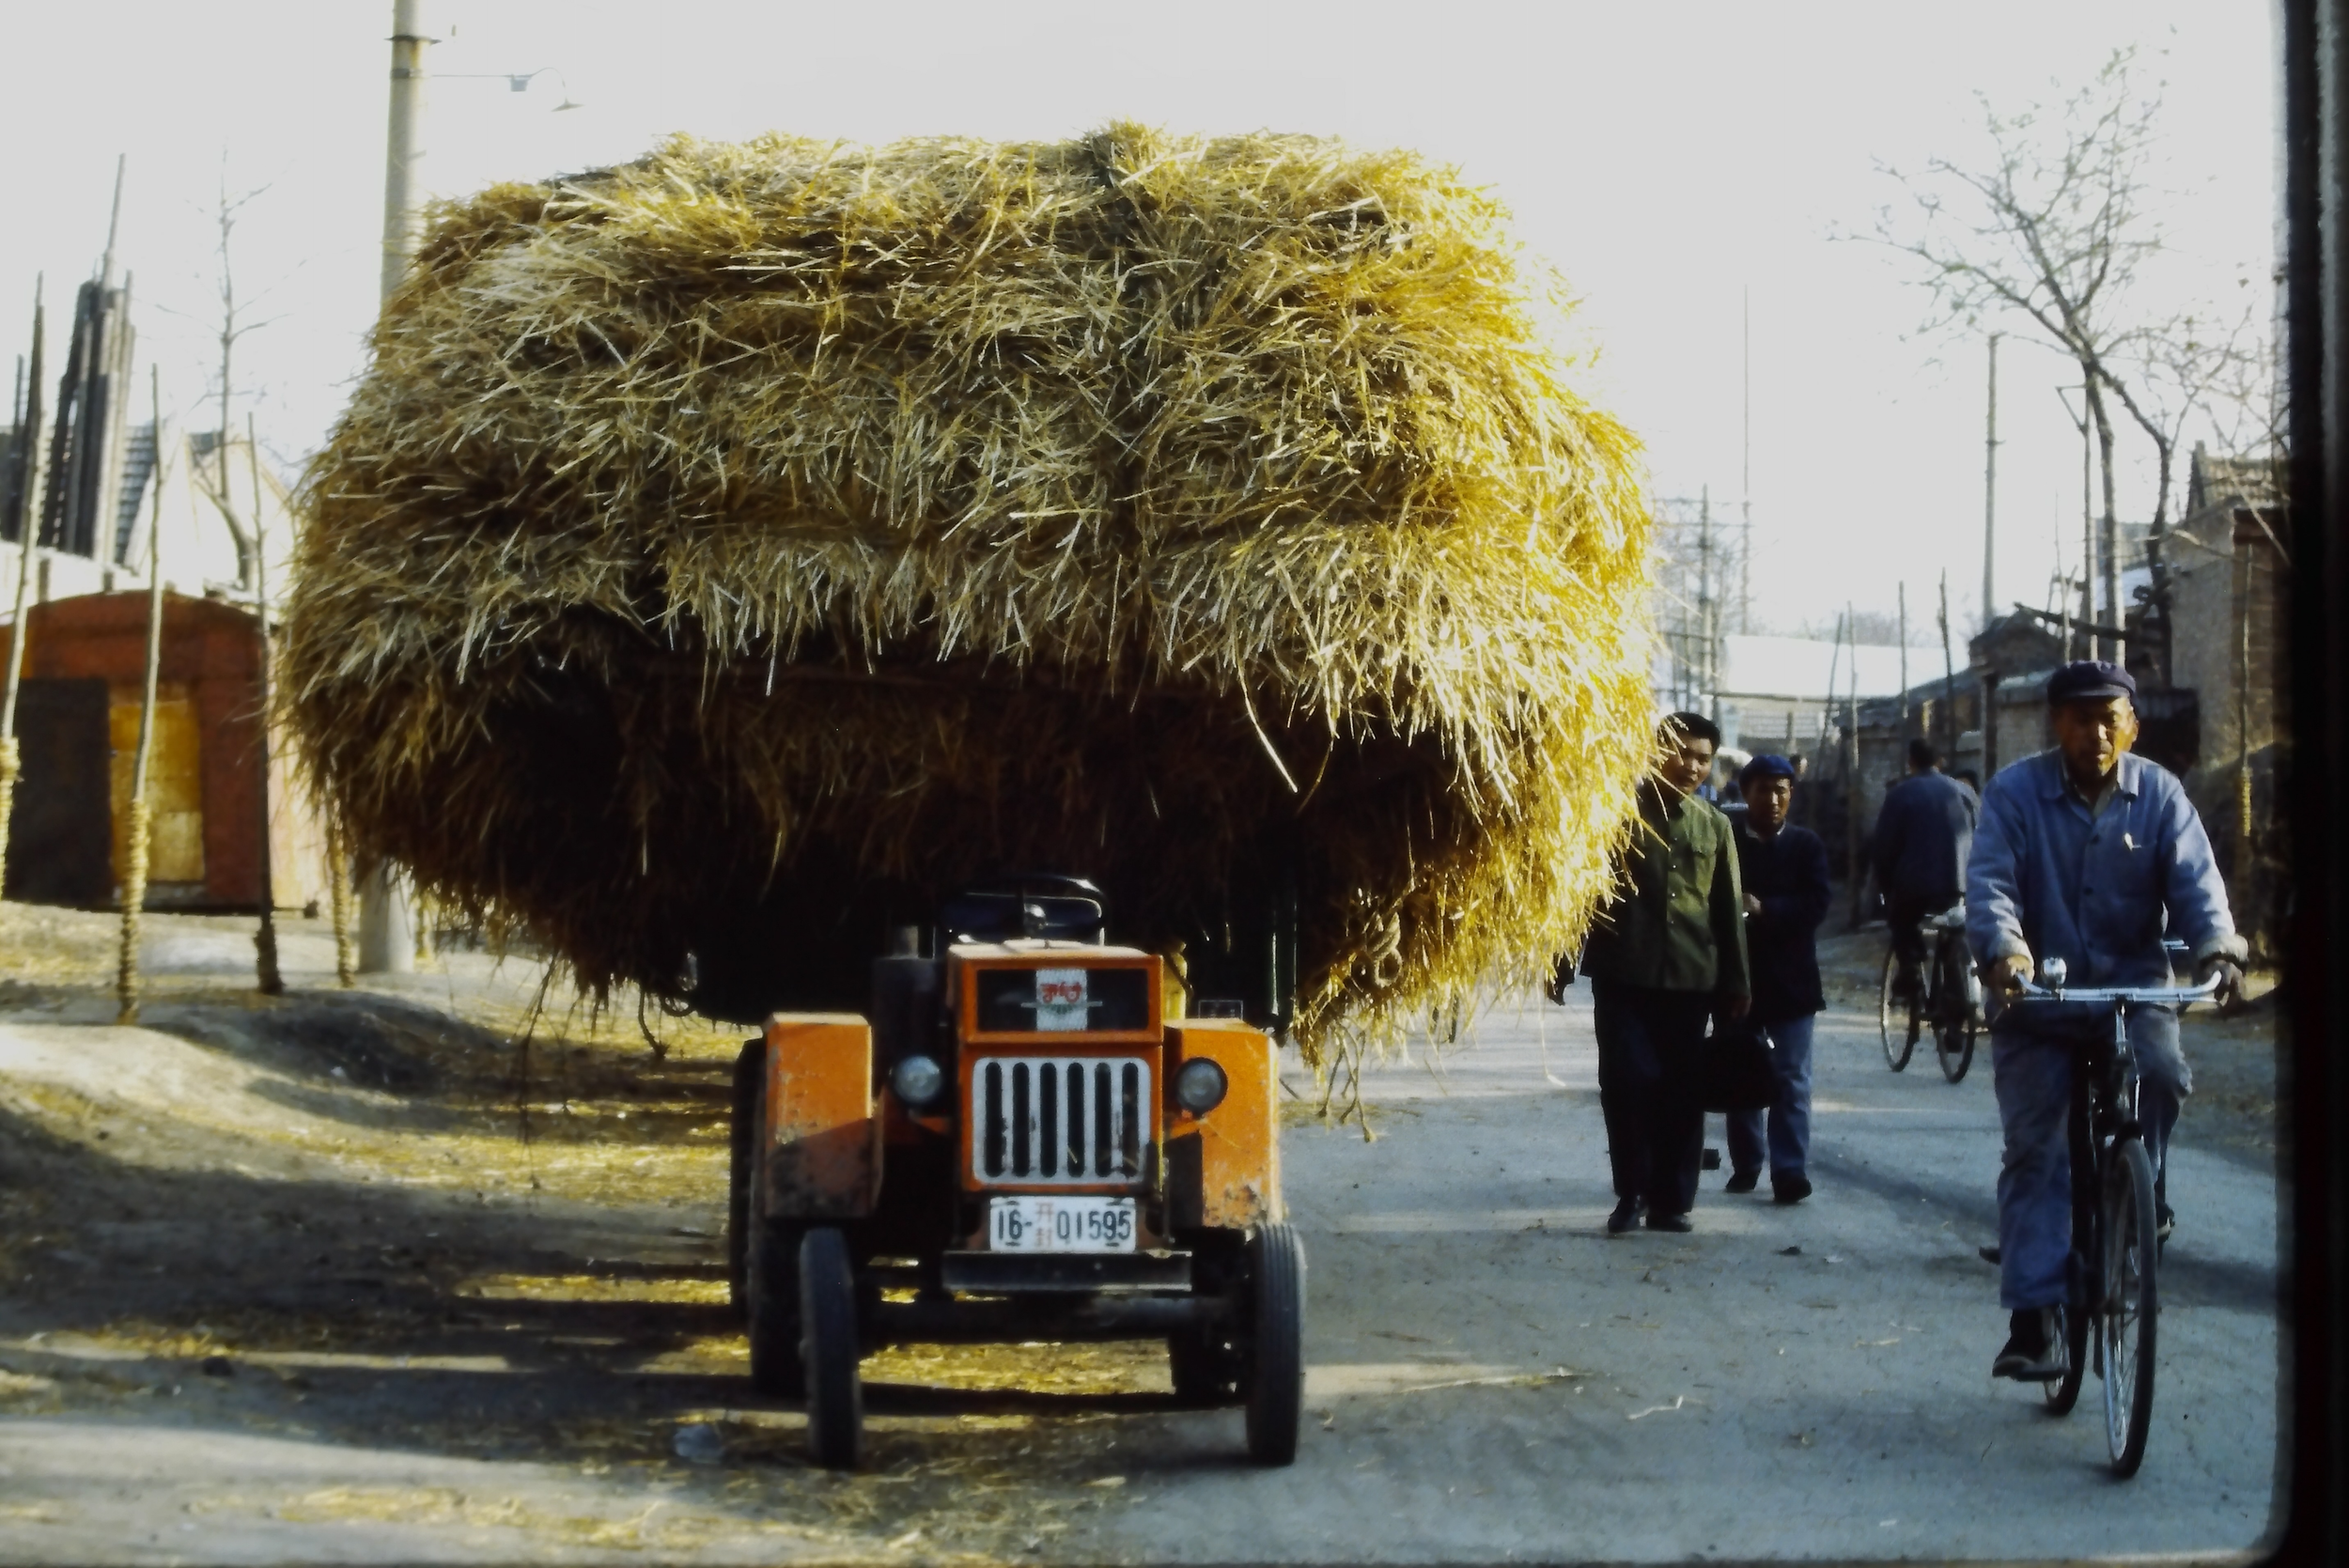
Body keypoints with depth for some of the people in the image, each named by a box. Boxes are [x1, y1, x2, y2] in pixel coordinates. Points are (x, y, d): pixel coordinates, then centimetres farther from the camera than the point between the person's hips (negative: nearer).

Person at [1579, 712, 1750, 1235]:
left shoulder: (1714, 826, 11)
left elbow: (1728, 910, 13)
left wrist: (1734, 982, 10)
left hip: (1691, 977, 2)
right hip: (1623, 973, -2)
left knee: (1681, 1092, 3)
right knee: (1626, 1083, -6)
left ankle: (1671, 1200, 10)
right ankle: (1630, 1194, 7)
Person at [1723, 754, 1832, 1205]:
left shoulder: (1806, 846, 4)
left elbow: (1817, 903, -8)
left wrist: (1765, 909, -19)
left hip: (1790, 980, 0)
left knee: (1791, 1078, -5)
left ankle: (1791, 1170, -8)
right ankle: (1745, 1165, 22)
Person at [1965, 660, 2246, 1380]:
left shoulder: (2159, 794, -1)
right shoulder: (2016, 792, -7)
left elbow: (2194, 880, -10)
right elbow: (1990, 881, -18)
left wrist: (2217, 946, -31)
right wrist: (2002, 949, -38)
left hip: (2133, 985, 1)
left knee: (2159, 1072, -29)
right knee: (2033, 1153, -3)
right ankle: (2033, 1320, 0)